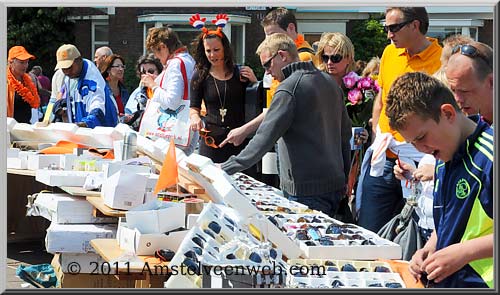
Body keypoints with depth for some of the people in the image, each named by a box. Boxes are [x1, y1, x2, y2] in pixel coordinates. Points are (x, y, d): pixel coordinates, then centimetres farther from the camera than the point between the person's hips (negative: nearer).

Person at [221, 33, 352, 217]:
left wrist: (226, 168, -17)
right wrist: (344, 179, 26)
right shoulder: (329, 82, 13)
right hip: (335, 186, 9)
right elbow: (345, 133, 20)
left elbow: (265, 138, -20)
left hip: (307, 190, -9)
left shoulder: (289, 88, -14)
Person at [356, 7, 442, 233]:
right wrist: (377, 137, 13)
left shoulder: (441, 60, -10)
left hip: (416, 163, -5)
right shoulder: (390, 53, 9)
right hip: (382, 161, 6)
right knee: (368, 232, 6)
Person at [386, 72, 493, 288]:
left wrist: (463, 252, -18)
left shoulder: (489, 156, -14)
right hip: (443, 282, 7)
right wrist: (429, 250, 10)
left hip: (480, 283, -7)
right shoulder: (443, 162, 15)